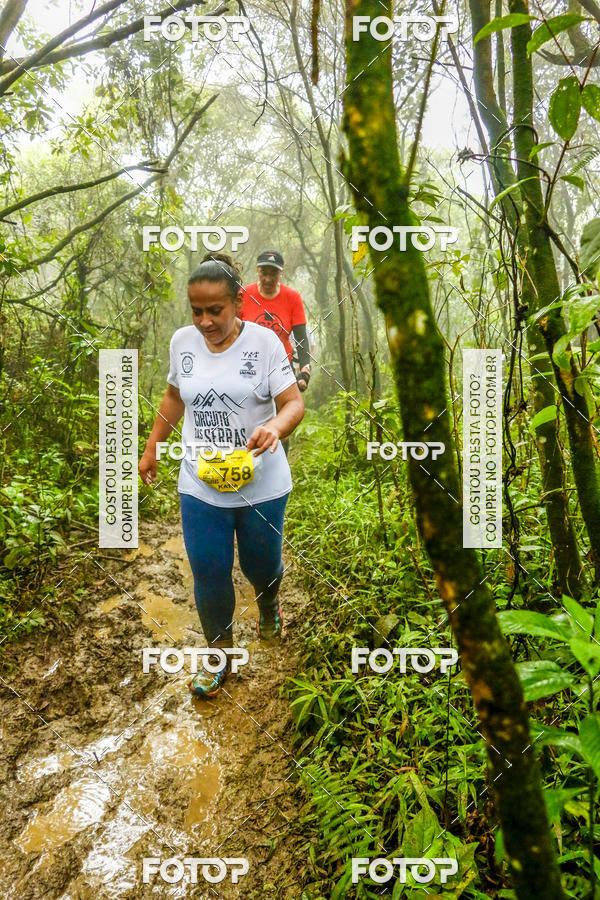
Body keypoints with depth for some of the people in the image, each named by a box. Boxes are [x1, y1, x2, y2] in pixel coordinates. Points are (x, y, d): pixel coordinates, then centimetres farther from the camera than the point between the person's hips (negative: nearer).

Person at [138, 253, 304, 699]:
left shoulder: (264, 341, -11)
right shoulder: (182, 341, 0)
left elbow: (294, 402, -12)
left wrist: (275, 428, -33)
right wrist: (152, 448, 18)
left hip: (261, 484, -2)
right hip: (201, 484, 2)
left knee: (261, 563, 14)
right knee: (208, 573, 6)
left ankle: (269, 603, 51)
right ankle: (220, 655, 28)